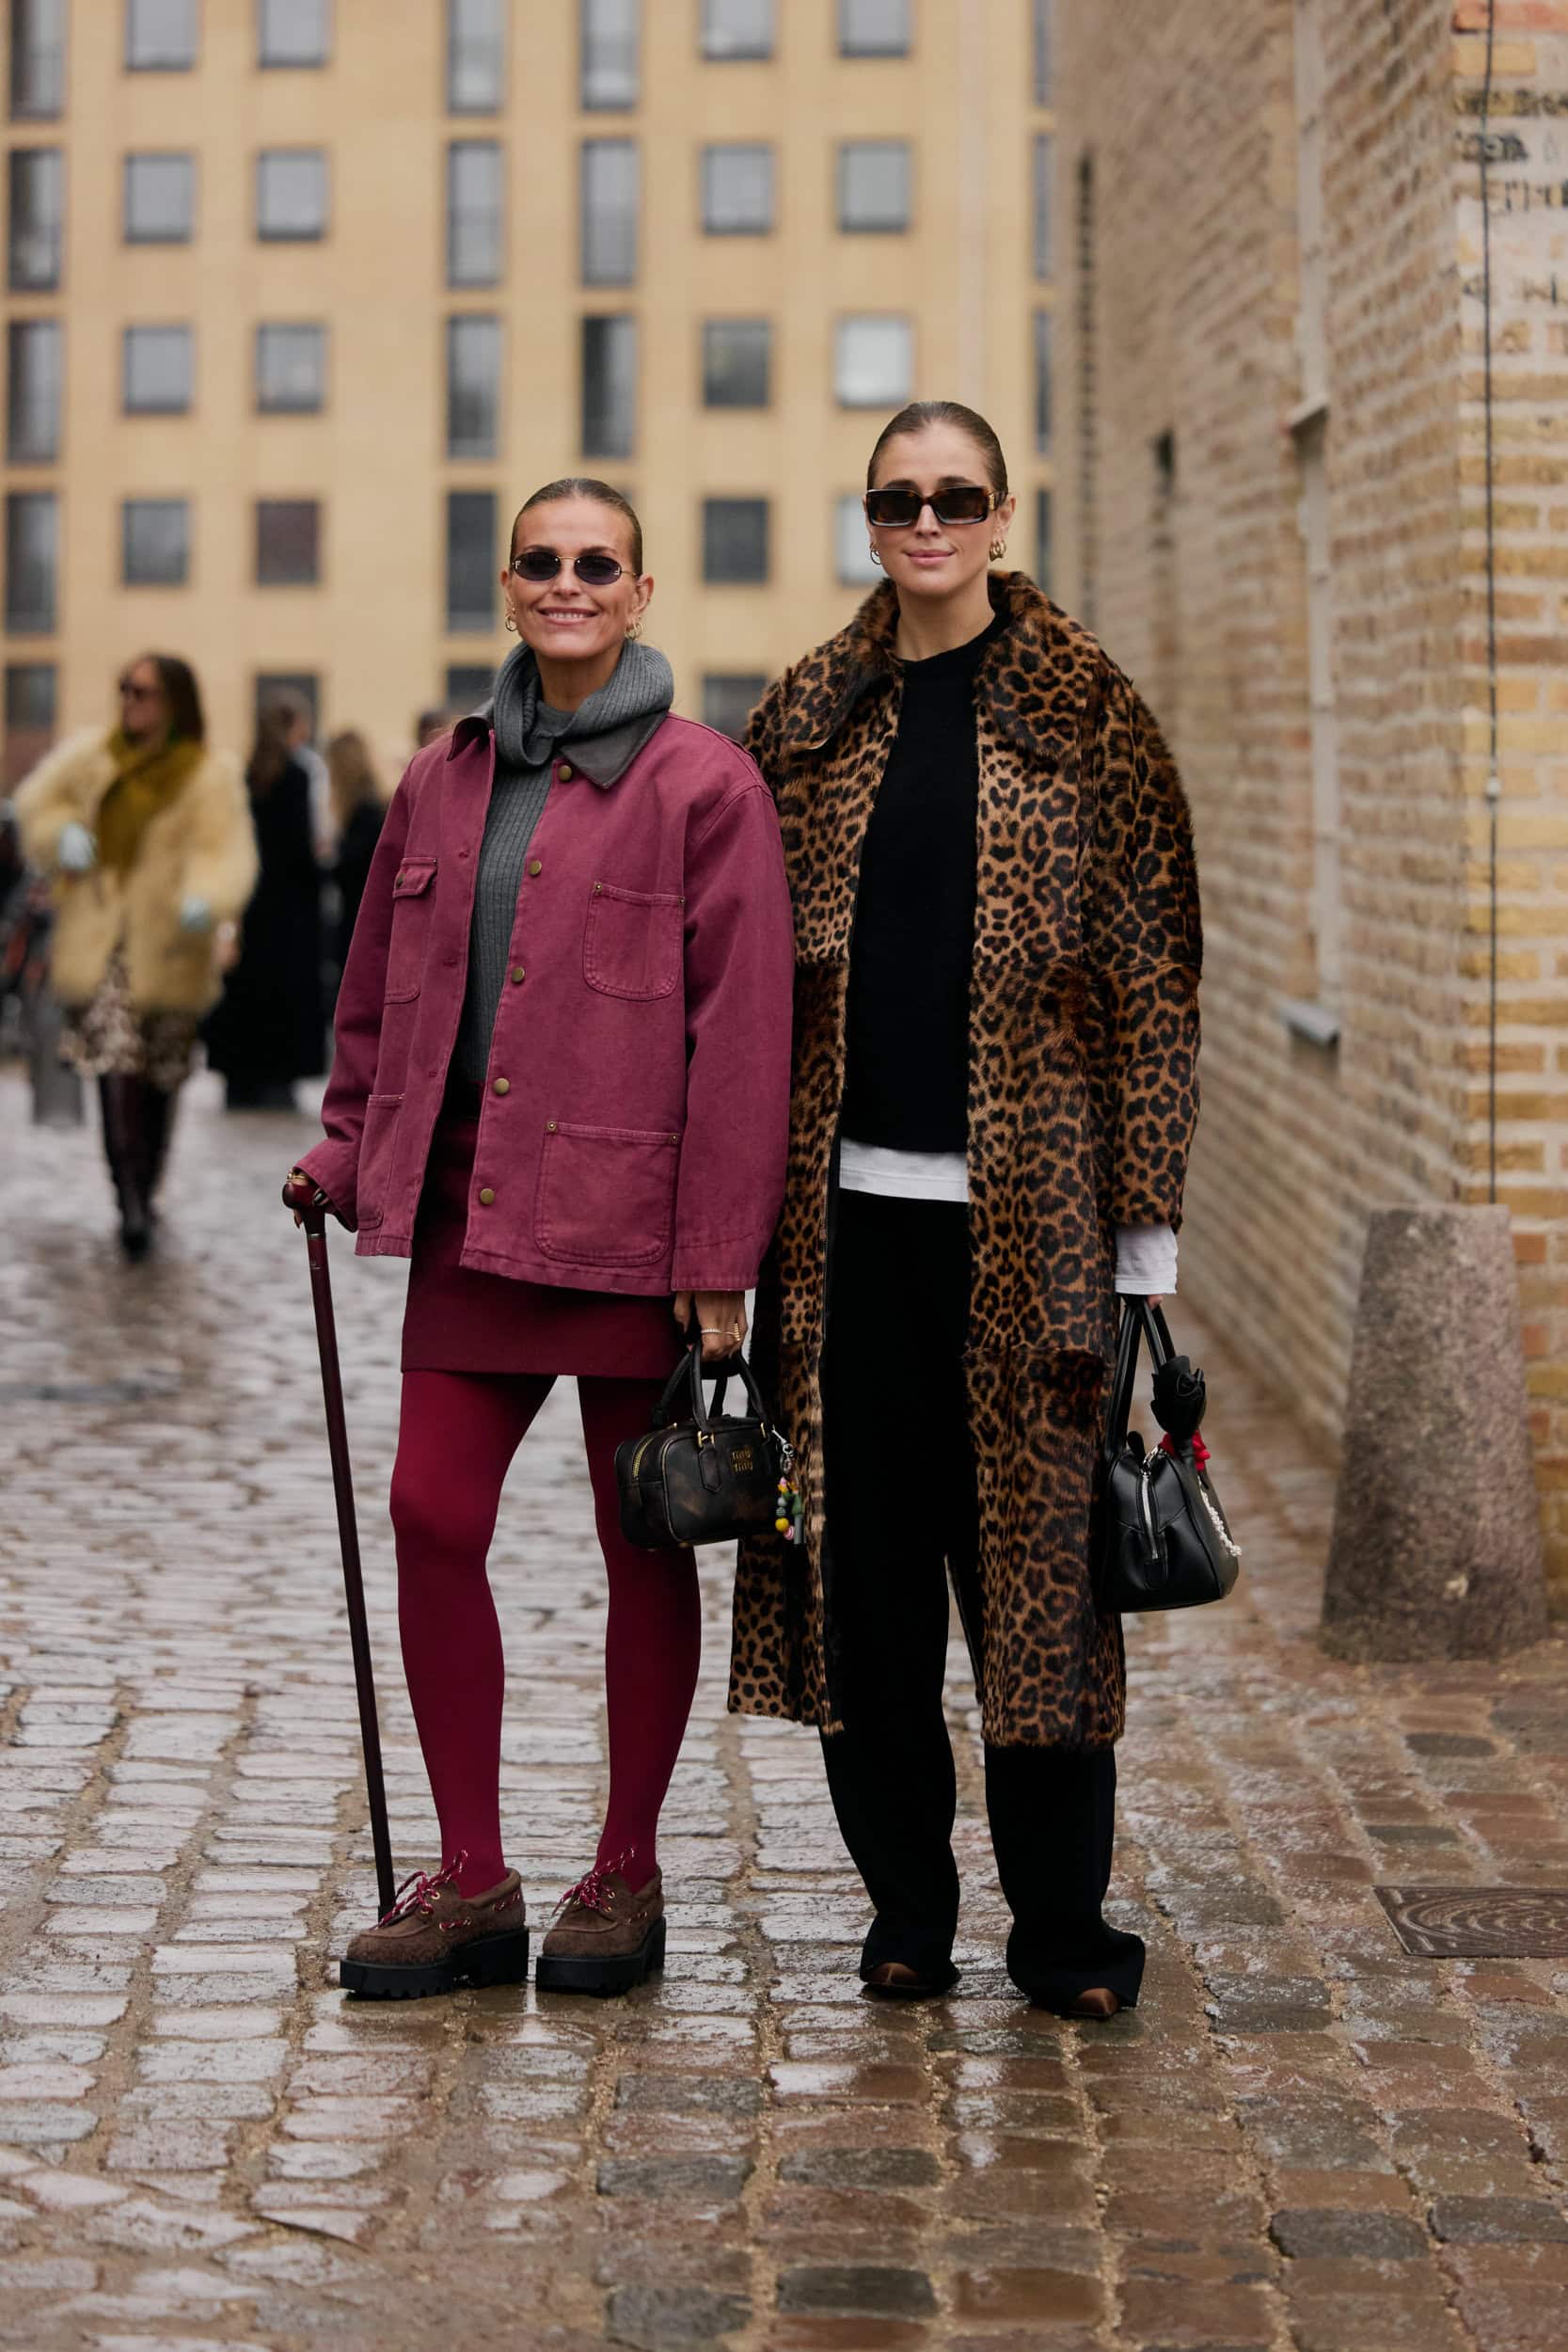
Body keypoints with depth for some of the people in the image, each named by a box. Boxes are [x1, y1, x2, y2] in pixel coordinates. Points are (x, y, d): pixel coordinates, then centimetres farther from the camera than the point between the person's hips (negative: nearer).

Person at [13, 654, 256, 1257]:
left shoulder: (210, 774, -5)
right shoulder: (91, 754, 5)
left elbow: (226, 852, -15)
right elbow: (38, 801, 16)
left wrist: (205, 900, -36)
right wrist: (63, 834, -6)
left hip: (167, 951, -1)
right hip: (99, 946, 1)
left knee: (159, 1083, 10)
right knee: (117, 1072, -12)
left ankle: (142, 1196, 25)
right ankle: (131, 1203, -16)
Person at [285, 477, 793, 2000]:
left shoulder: (704, 785, -5)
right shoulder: (441, 785, 11)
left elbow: (741, 1029, -9)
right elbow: (381, 989, 22)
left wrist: (721, 1253, -13)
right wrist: (350, 1146, 12)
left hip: (629, 1220, -5)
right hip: (470, 1211, 5)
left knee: (642, 1544, 6)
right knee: (430, 1515, -1)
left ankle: (625, 1876, 19)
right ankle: (471, 1884, 10)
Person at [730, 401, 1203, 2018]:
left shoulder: (1085, 716, 2)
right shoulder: (808, 720, 10)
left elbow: (1150, 975, 1)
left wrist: (1145, 1224, -4)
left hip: (1023, 1207, -2)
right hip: (846, 1205, 3)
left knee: (1037, 1551, 0)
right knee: (864, 1554, 5)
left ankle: (1061, 1920, 11)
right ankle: (906, 1902, 18)